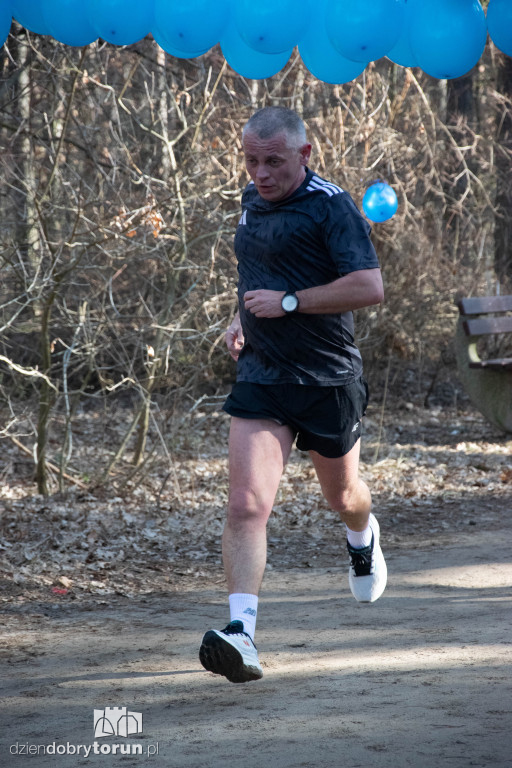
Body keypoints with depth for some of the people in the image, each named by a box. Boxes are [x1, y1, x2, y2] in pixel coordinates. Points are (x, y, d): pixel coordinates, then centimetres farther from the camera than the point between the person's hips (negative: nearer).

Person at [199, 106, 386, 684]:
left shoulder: (331, 206, -14)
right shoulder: (252, 201, 9)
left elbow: (369, 286, -23)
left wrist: (288, 302, -23)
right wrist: (242, 319, 12)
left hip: (328, 381, -4)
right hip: (259, 377, 4)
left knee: (342, 498, 20)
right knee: (246, 505, -15)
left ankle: (363, 539, 57)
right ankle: (241, 633, -23)